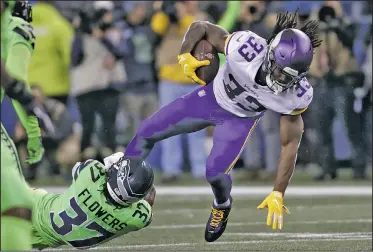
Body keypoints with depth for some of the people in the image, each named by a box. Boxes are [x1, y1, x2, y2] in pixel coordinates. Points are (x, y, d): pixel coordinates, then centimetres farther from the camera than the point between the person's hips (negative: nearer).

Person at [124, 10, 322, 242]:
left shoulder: (297, 96, -31)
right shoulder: (246, 49, -38)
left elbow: (290, 144, -18)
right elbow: (201, 28, -21)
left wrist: (278, 194, -18)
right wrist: (185, 55, -34)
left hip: (241, 118, -1)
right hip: (212, 97, 1)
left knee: (216, 172, -16)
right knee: (147, 132, 2)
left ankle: (222, 206, 22)